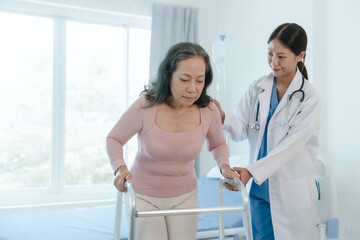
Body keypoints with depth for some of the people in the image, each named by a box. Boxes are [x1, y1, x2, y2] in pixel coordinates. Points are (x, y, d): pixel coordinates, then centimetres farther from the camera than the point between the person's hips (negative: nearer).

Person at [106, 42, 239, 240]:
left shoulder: (209, 110, -14)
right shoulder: (145, 106, -23)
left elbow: (217, 144, 8)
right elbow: (114, 139, -8)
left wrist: (224, 166, -12)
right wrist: (120, 168, -26)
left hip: (184, 196, 3)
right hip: (144, 196, -2)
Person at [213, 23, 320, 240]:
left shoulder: (309, 98, -13)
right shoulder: (257, 88, 0)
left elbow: (290, 146, -20)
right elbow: (242, 129, -3)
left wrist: (251, 171, -28)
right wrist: (223, 117, -25)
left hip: (293, 192, -3)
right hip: (260, 189, 4)